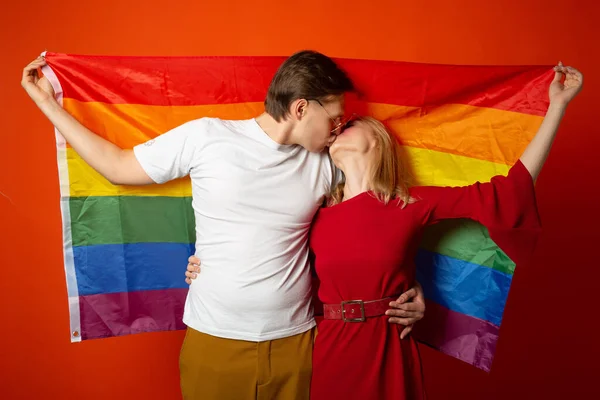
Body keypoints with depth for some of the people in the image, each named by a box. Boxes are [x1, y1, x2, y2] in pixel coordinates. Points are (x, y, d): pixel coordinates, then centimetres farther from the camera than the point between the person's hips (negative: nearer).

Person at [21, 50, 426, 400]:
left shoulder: (326, 165, -1)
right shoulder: (206, 137, -9)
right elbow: (118, 166, 1)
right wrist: (48, 102, 4)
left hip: (293, 342, 2)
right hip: (213, 340, -2)